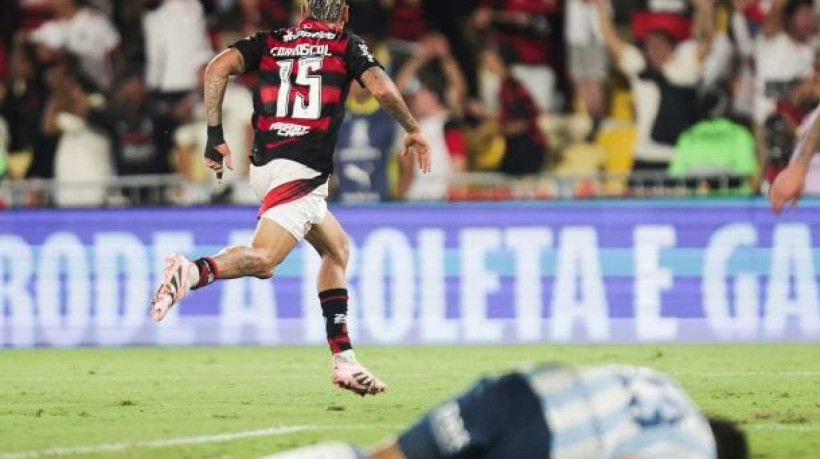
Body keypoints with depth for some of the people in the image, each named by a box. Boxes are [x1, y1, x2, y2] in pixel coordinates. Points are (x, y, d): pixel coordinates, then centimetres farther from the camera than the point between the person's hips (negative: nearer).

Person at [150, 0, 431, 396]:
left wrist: (215, 135, 4)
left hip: (264, 165, 6)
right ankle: (192, 272, -45)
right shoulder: (347, 46, 10)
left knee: (336, 248, 21)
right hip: (302, 170, -6)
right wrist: (413, 130, 11)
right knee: (263, 259, -18)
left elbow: (218, 68, 2)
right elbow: (382, 88, -6)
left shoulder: (272, 41, 18)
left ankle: (344, 359, 15)